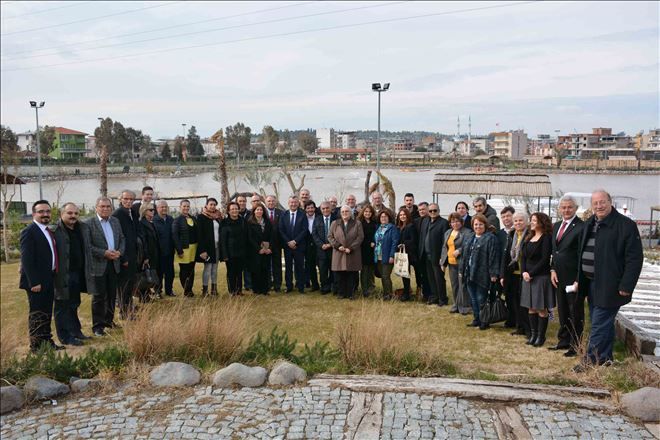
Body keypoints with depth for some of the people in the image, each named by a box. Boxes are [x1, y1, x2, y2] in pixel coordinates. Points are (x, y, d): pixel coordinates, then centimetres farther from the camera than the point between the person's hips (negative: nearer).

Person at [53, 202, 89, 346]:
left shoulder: (81, 228, 8)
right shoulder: (55, 230, -14)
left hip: (77, 274, 7)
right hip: (63, 275, -7)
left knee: (74, 305, 19)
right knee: (62, 306, 4)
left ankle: (75, 332, 30)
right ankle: (66, 337, 12)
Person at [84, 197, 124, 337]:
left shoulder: (115, 221, 10)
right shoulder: (89, 224, -8)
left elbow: (122, 239, 13)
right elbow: (87, 246, -13)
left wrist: (119, 252, -5)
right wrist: (104, 253, -20)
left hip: (114, 264, 5)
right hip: (98, 265, -5)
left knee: (112, 295, 13)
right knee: (99, 297, 2)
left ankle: (108, 321, 27)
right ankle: (97, 326, 12)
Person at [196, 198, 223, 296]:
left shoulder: (218, 217, 11)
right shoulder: (201, 217, -6)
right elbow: (200, 234, -11)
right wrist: (202, 250, -18)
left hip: (217, 247, 6)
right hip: (207, 247, -6)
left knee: (215, 268, 10)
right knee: (207, 268, -4)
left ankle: (214, 289, 16)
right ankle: (205, 290, 1)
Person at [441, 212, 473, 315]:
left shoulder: (467, 232, -7)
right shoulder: (448, 233, 16)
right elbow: (444, 247, 19)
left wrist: (459, 251, -25)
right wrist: (443, 262, 16)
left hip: (462, 263, -7)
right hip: (451, 263, 7)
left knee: (463, 285, -4)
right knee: (454, 285, 12)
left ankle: (465, 306, 7)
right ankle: (456, 305, 23)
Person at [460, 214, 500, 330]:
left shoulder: (490, 238, -8)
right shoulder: (469, 239, 16)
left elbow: (493, 257, -14)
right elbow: (464, 256, 19)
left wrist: (493, 274, -18)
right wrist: (462, 270, 16)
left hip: (482, 275, -7)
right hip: (469, 274, 7)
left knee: (481, 299, -2)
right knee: (473, 299, 13)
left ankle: (484, 321, 11)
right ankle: (476, 319, 25)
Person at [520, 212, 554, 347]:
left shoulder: (546, 238, -7)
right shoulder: (528, 238, 14)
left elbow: (545, 259, -13)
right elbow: (523, 257, 11)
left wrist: (531, 273, -15)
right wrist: (524, 272, -6)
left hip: (541, 277, -7)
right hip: (528, 276, 7)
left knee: (541, 309, -1)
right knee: (531, 308, 10)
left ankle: (541, 336, 7)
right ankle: (533, 334, 18)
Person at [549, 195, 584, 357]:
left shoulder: (581, 227, -13)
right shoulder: (556, 226, 12)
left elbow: (583, 255, -16)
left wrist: (579, 280, -17)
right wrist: (553, 270, 6)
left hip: (574, 278, -7)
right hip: (559, 277, 7)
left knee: (575, 313, 4)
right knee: (562, 311, 17)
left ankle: (575, 345, 15)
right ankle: (564, 341, 30)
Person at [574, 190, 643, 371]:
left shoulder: (626, 225, -11)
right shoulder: (589, 225, 12)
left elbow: (635, 258, -14)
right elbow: (582, 254, 18)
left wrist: (626, 286, -18)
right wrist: (579, 279, 14)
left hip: (609, 286, -7)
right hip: (590, 282, 7)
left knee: (599, 325, -4)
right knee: (603, 324, 17)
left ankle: (591, 361, 4)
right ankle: (605, 359, 27)